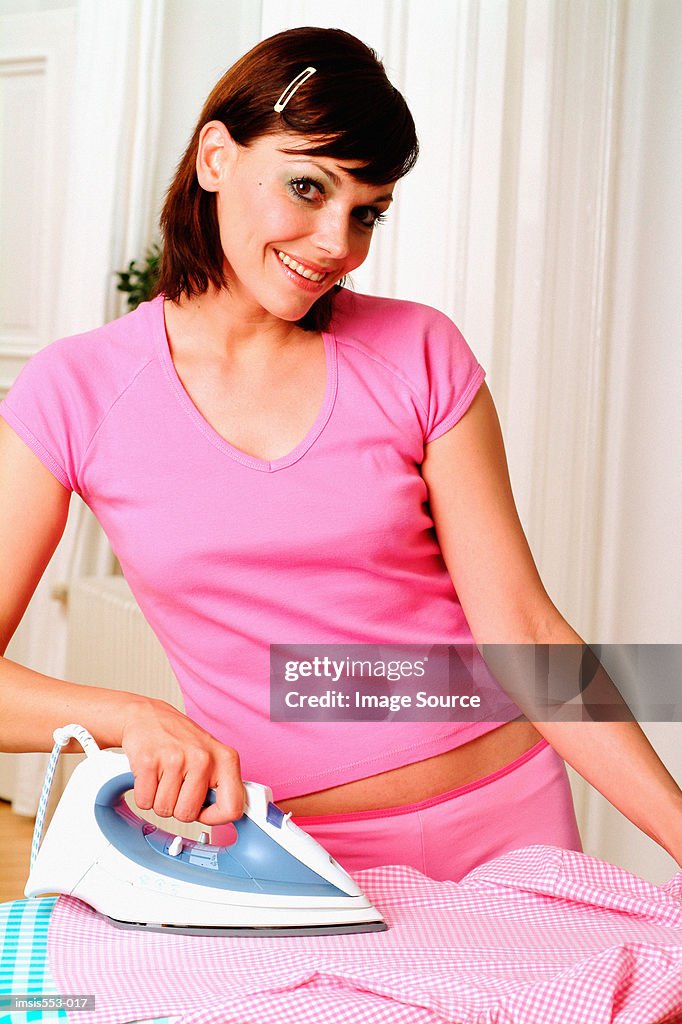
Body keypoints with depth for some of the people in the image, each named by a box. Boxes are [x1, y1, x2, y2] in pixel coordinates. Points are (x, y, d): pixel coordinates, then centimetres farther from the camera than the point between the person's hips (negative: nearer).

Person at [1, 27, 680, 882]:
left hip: (503, 823, 0)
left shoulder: (418, 356, -1)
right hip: (290, 859, 1)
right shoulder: (77, 393, -3)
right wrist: (129, 716, -23)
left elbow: (522, 628, -4)